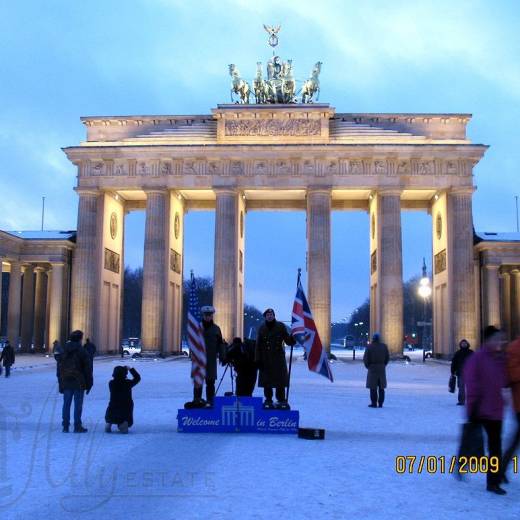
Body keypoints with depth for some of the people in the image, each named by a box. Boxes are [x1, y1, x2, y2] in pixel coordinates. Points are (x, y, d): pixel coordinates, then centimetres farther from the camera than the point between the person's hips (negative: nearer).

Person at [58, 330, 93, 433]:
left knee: (66, 404, 10)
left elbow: (60, 368, 12)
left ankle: (65, 426, 10)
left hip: (66, 382, 5)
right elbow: (88, 369, -7)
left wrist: (61, 384, 16)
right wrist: (88, 384, 1)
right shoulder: (82, 351, -7)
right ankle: (77, 426, 4)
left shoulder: (64, 351, 8)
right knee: (78, 405, 1)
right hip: (79, 383, -4)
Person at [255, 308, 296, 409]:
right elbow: (258, 346, 6)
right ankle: (268, 400, 15)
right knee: (267, 381, 4)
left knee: (280, 380, 1)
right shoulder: (262, 329, 6)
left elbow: (288, 341, 1)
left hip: (279, 358, -1)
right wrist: (258, 359, -1)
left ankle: (281, 400, 11)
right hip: (266, 359, 1)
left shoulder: (280, 326, 2)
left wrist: (293, 338, -22)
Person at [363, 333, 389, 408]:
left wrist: (367, 366, 7)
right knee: (381, 387, 9)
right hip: (382, 368, 3)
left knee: (373, 387, 1)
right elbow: (387, 357, 5)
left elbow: (365, 358, -9)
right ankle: (380, 403, 8)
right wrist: (383, 365, 14)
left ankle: (374, 403, 0)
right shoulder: (384, 346, 1)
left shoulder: (369, 347, -9)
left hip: (372, 368, -3)